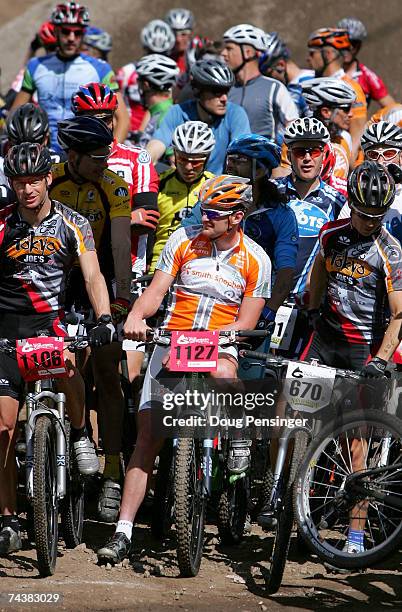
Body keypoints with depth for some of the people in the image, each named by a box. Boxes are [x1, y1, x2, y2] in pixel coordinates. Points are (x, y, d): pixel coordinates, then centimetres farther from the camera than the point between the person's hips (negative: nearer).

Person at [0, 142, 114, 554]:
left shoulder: (72, 224, -3)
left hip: (52, 320, -1)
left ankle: (79, 433, -4)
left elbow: (92, 277, -10)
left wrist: (104, 319, -27)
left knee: (69, 369, -35)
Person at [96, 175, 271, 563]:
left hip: (220, 345, -1)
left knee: (221, 374, -40)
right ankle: (123, 532, -8)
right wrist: (135, 316, -23)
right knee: (148, 436, -9)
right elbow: (156, 290, -2)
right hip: (171, 341, 1)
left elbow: (246, 323, -2)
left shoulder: (255, 260, -1)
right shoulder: (183, 240, 3)